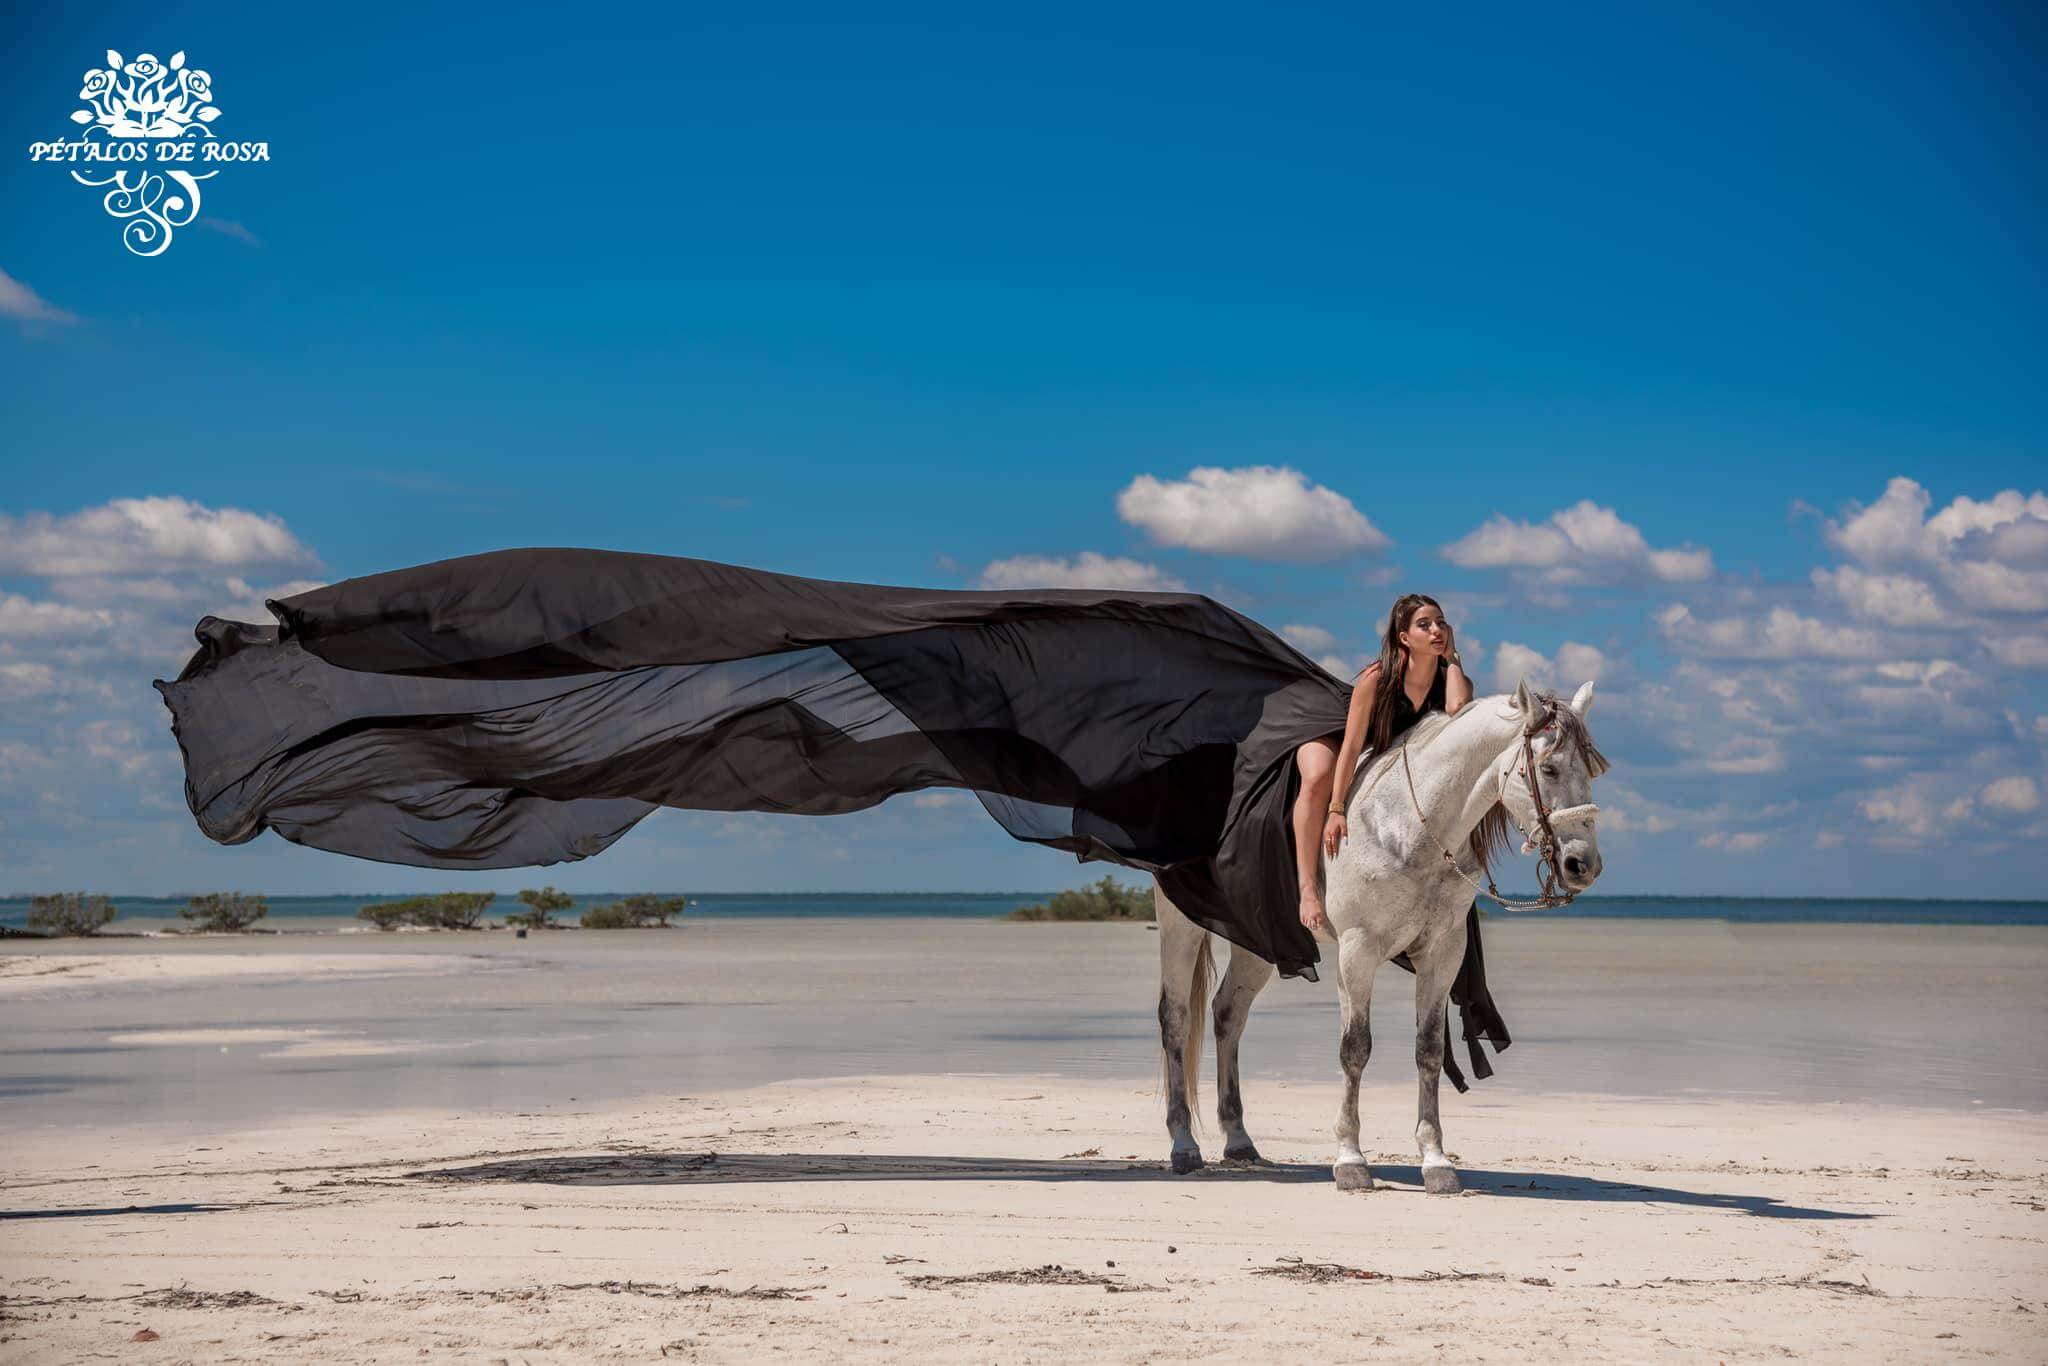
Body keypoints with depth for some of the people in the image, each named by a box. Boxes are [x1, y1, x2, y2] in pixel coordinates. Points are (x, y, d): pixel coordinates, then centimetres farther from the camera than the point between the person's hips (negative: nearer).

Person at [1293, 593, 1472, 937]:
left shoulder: (1450, 677, -18)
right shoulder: (1376, 678, -31)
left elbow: (1458, 709, -44)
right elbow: (1351, 747, -32)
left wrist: (1451, 657, -32)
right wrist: (1335, 811, -36)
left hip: (1388, 754, 6)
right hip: (1329, 736, -6)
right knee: (1318, 779, -38)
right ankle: (1309, 889, -39)